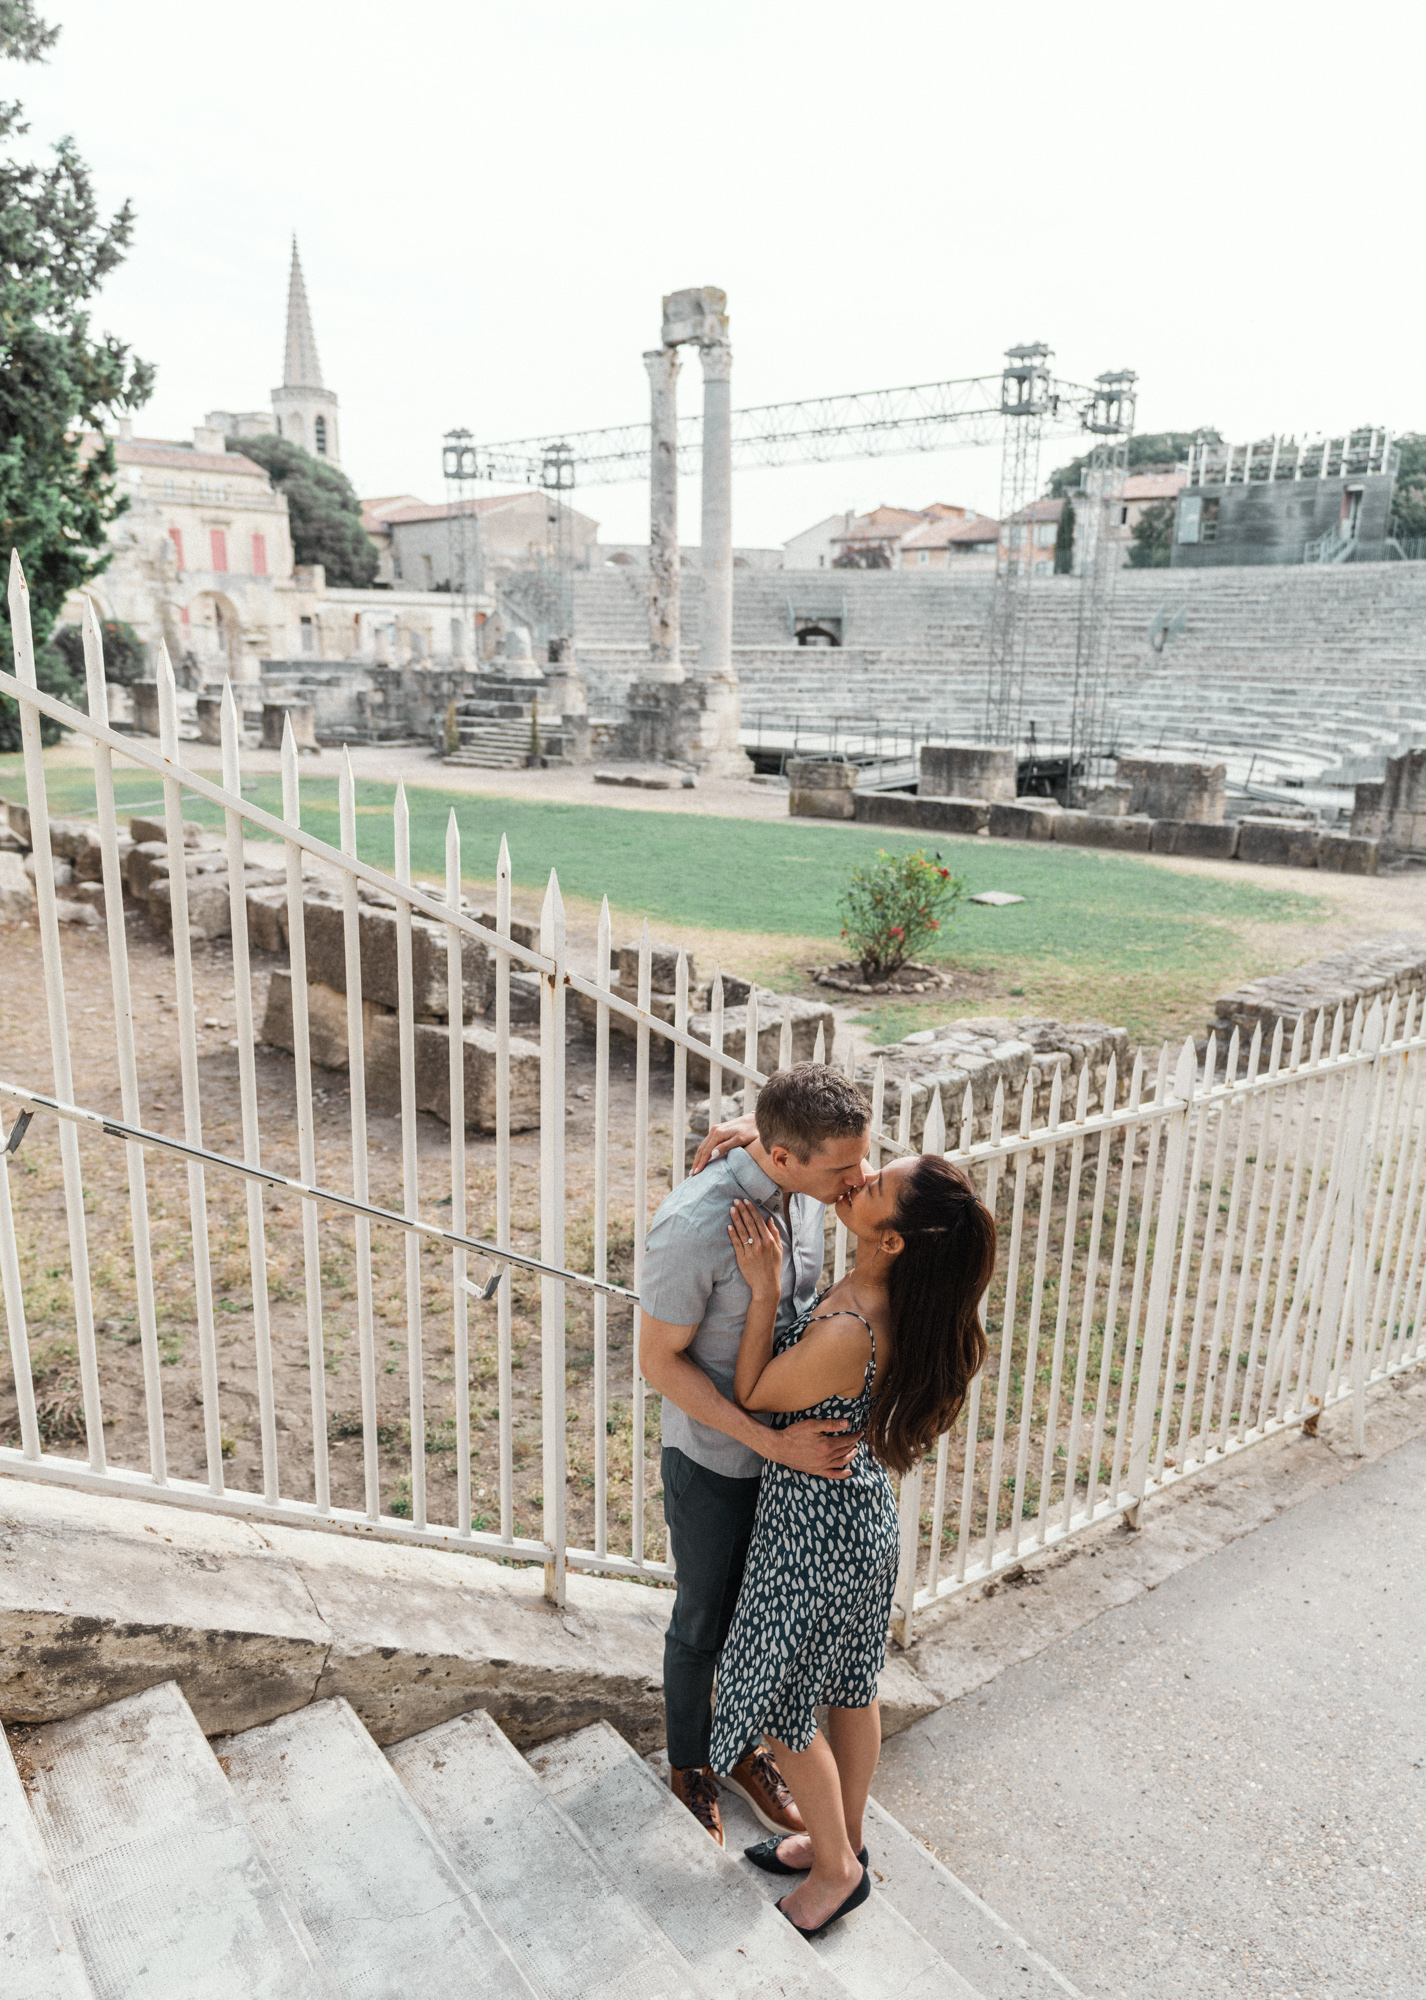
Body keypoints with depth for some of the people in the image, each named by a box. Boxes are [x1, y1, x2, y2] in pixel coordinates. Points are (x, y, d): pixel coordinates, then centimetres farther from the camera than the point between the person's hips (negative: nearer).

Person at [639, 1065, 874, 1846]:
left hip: (794, 1444, 6)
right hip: (715, 1460, -5)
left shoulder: (801, 1189, -13)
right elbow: (660, 1361, -23)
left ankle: (746, 1748, 49)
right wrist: (771, 1441, -24)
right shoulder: (693, 1225, -33)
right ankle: (688, 1766, 45)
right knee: (704, 1623, 18)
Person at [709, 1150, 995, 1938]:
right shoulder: (897, 1296, -12)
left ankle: (837, 1868, 38)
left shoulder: (844, 1334, -38)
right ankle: (841, 1840, 48)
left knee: (782, 1705, 17)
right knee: (849, 1687, 26)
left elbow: (751, 1397, -19)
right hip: (864, 1513, 8)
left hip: (815, 1528, -8)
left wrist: (765, 1288, -23)